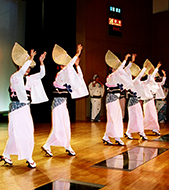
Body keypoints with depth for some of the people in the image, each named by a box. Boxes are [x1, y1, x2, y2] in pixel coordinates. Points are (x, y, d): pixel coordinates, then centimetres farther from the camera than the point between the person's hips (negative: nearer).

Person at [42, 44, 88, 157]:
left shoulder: (66, 75, 12)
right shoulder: (60, 75, -12)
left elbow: (79, 77, 17)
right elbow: (68, 67, -27)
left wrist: (77, 65, 8)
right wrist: (77, 54, -23)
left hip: (63, 103, 9)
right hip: (58, 103, -9)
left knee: (66, 125, 9)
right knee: (59, 127, -5)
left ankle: (67, 146, 16)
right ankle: (47, 146, 5)